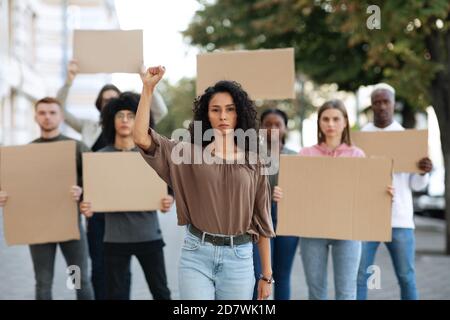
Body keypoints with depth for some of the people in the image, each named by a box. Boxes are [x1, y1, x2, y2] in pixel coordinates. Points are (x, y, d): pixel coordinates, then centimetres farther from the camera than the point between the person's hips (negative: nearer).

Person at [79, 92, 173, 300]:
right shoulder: (100, 157, 2)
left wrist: (168, 202, -20)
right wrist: (87, 207, -18)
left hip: (149, 235, 0)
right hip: (115, 237, 0)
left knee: (161, 292, 7)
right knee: (116, 294, 6)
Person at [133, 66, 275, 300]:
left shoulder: (252, 161, 5)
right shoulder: (189, 153, 3)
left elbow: (262, 218, 7)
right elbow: (141, 138, -9)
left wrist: (266, 274, 6)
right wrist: (148, 88, -12)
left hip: (238, 257, 1)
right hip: (196, 255, -1)